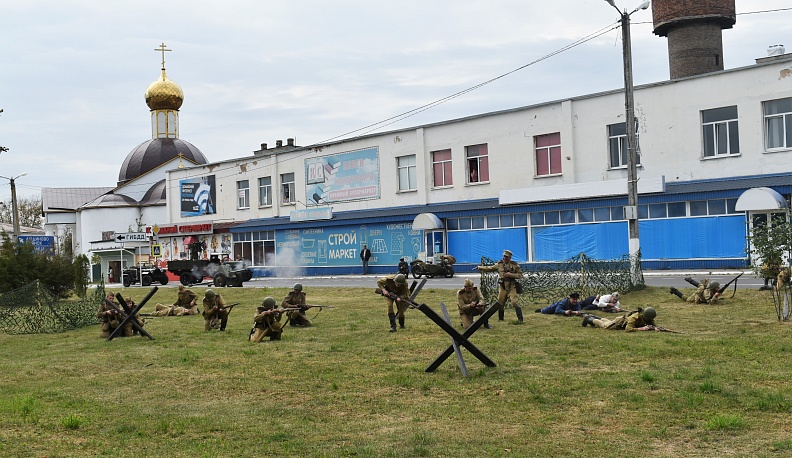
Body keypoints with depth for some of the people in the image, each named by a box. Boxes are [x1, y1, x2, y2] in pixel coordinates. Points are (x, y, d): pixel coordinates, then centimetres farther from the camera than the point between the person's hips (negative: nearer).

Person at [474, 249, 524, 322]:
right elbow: (489, 268, 14)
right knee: (500, 304, 9)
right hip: (502, 287, 4)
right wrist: (479, 267, 12)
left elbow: (520, 275, -4)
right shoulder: (499, 264, 5)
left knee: (515, 303, -14)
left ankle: (520, 319, -11)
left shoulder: (515, 265, -5)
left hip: (512, 288, -4)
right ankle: (500, 319, 25)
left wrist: (511, 275, -17)